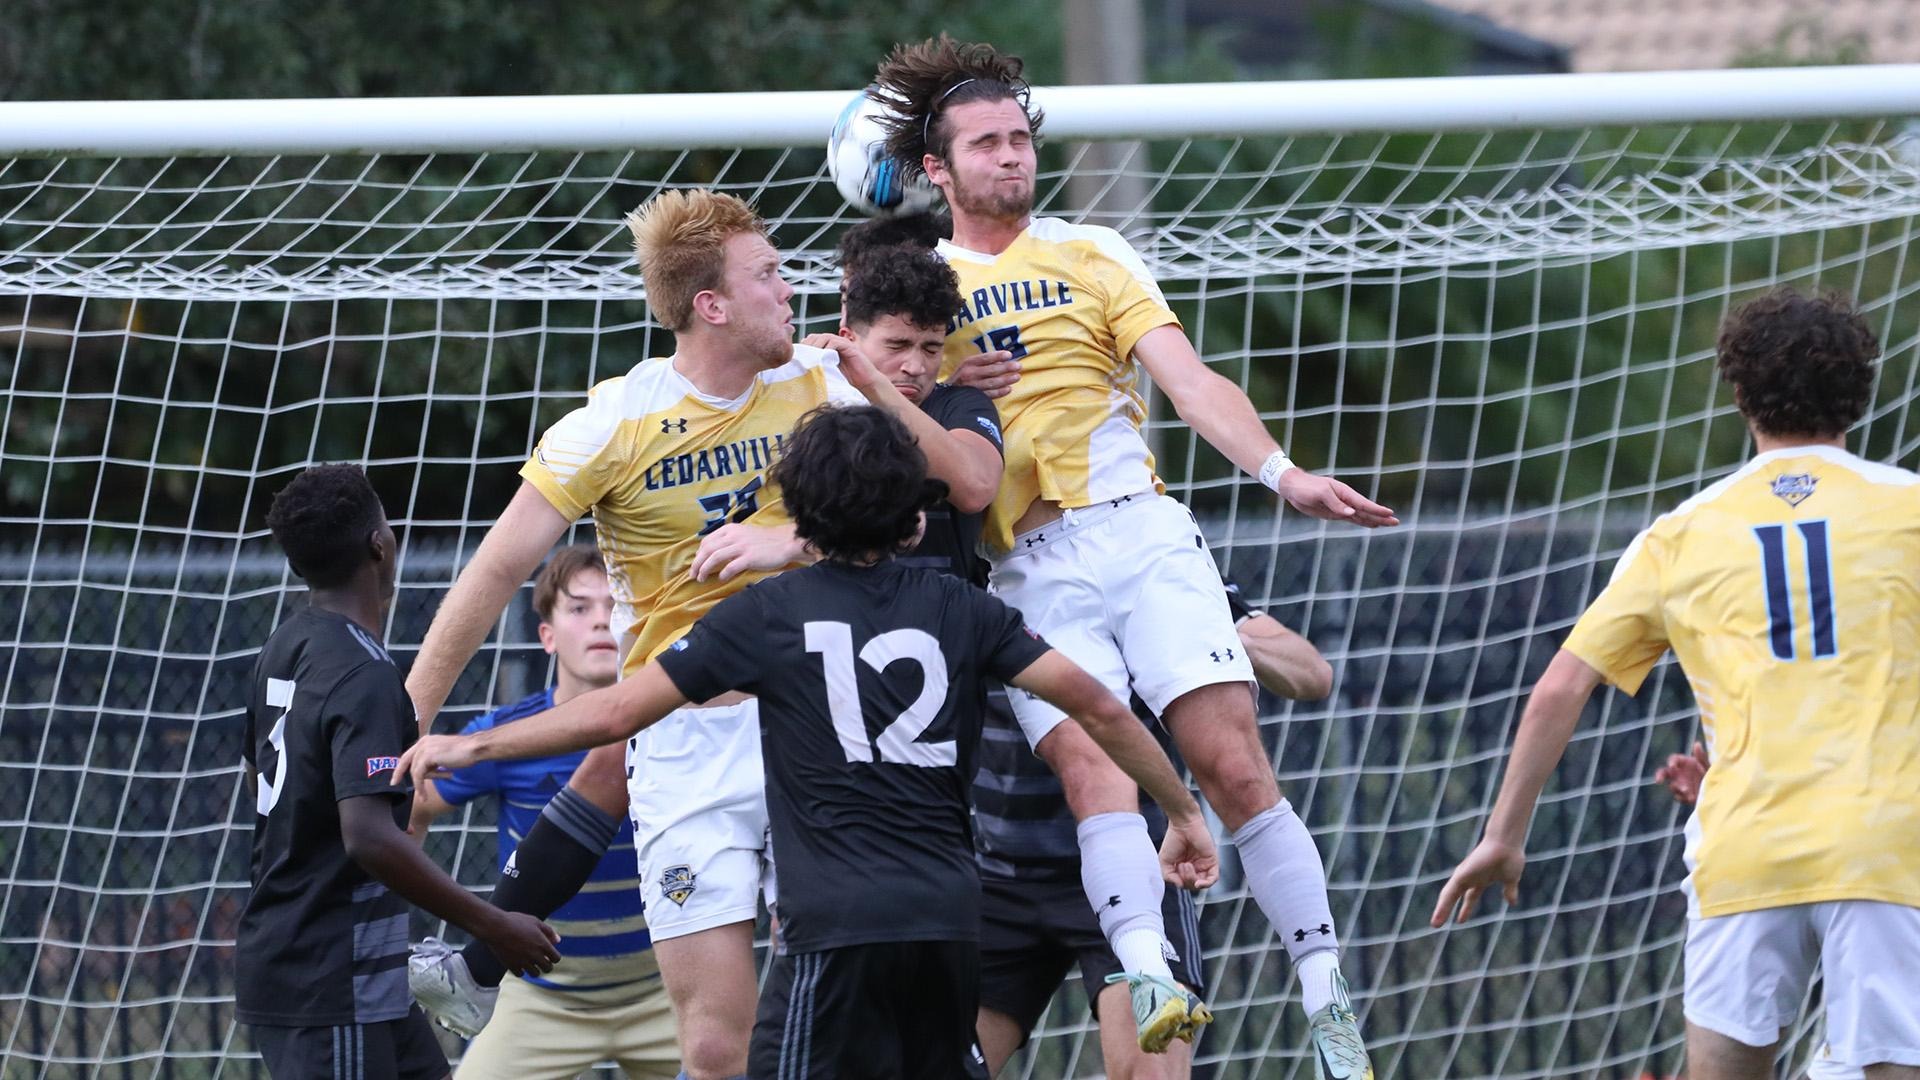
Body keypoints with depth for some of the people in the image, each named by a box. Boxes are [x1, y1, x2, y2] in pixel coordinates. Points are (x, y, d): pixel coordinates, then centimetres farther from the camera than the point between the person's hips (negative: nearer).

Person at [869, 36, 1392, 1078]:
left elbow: (1188, 378, 1)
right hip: (1030, 575, 0)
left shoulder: (1088, 253, 12)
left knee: (1233, 766, -11)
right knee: (1105, 793, -17)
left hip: (1142, 533, 0)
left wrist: (1281, 473, -13)